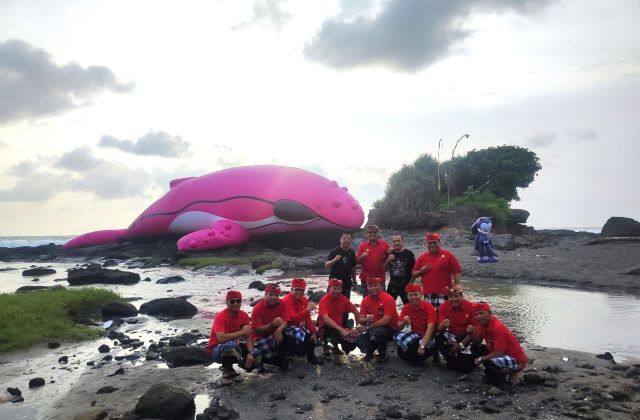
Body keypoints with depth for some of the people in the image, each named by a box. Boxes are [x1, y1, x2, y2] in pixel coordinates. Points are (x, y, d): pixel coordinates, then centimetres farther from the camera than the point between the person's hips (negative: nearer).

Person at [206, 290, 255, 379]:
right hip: (216, 350, -6)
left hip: (234, 347, 6)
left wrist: (250, 353, -22)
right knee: (231, 344, -38)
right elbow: (221, 338, -36)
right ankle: (227, 369, -12)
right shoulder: (220, 317, -22)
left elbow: (248, 337, -6)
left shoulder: (244, 315, -6)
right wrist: (242, 332, -33)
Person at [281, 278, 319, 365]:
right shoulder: (286, 301, -22)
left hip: (299, 326, 8)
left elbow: (307, 318, 2)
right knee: (302, 335, -32)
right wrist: (307, 309, -41)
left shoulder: (304, 300, 1)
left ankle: (310, 356, 10)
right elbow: (293, 318, -34)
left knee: (314, 334, -8)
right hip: (288, 327, -8)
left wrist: (313, 332, -8)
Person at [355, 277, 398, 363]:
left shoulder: (388, 299, -17)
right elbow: (361, 320, -3)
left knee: (376, 332, -37)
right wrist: (366, 319, -28)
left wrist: (367, 327, -24)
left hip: (390, 329, -6)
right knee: (359, 340, -20)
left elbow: (386, 321, -24)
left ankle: (369, 355, -7)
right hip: (373, 329, 6)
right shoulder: (365, 300, 0)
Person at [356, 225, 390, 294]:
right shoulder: (362, 246, 2)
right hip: (365, 278, 1)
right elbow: (357, 261, 3)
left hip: (380, 277, 0)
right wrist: (362, 257, -16)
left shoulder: (384, 245, 1)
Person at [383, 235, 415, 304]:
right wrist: (388, 260, -12)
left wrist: (410, 283, -7)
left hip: (405, 286, -3)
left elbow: (414, 270, -4)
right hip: (392, 285, 3)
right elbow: (384, 269, 6)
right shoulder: (390, 254, 3)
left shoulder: (409, 254, -8)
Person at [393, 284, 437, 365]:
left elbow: (430, 327, -28)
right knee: (397, 337, -23)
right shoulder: (406, 307, -5)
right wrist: (404, 322, -28)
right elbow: (399, 326, -3)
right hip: (414, 335, 3)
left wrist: (422, 346, -37)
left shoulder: (429, 307, -18)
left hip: (428, 336, -3)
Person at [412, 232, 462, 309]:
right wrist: (421, 271, -6)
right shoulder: (422, 257, 11)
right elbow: (414, 275, 14)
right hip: (427, 294, 3)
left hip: (444, 294, -3)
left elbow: (457, 273, -1)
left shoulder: (448, 255, 1)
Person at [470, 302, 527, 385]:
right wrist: (472, 332, -15)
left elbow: (499, 353, -29)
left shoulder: (497, 328, -27)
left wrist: (481, 359, -18)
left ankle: (512, 374, -4)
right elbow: (478, 341, 5)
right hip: (505, 356, 9)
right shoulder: (484, 323, -2)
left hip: (517, 361, -9)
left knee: (491, 362, -36)